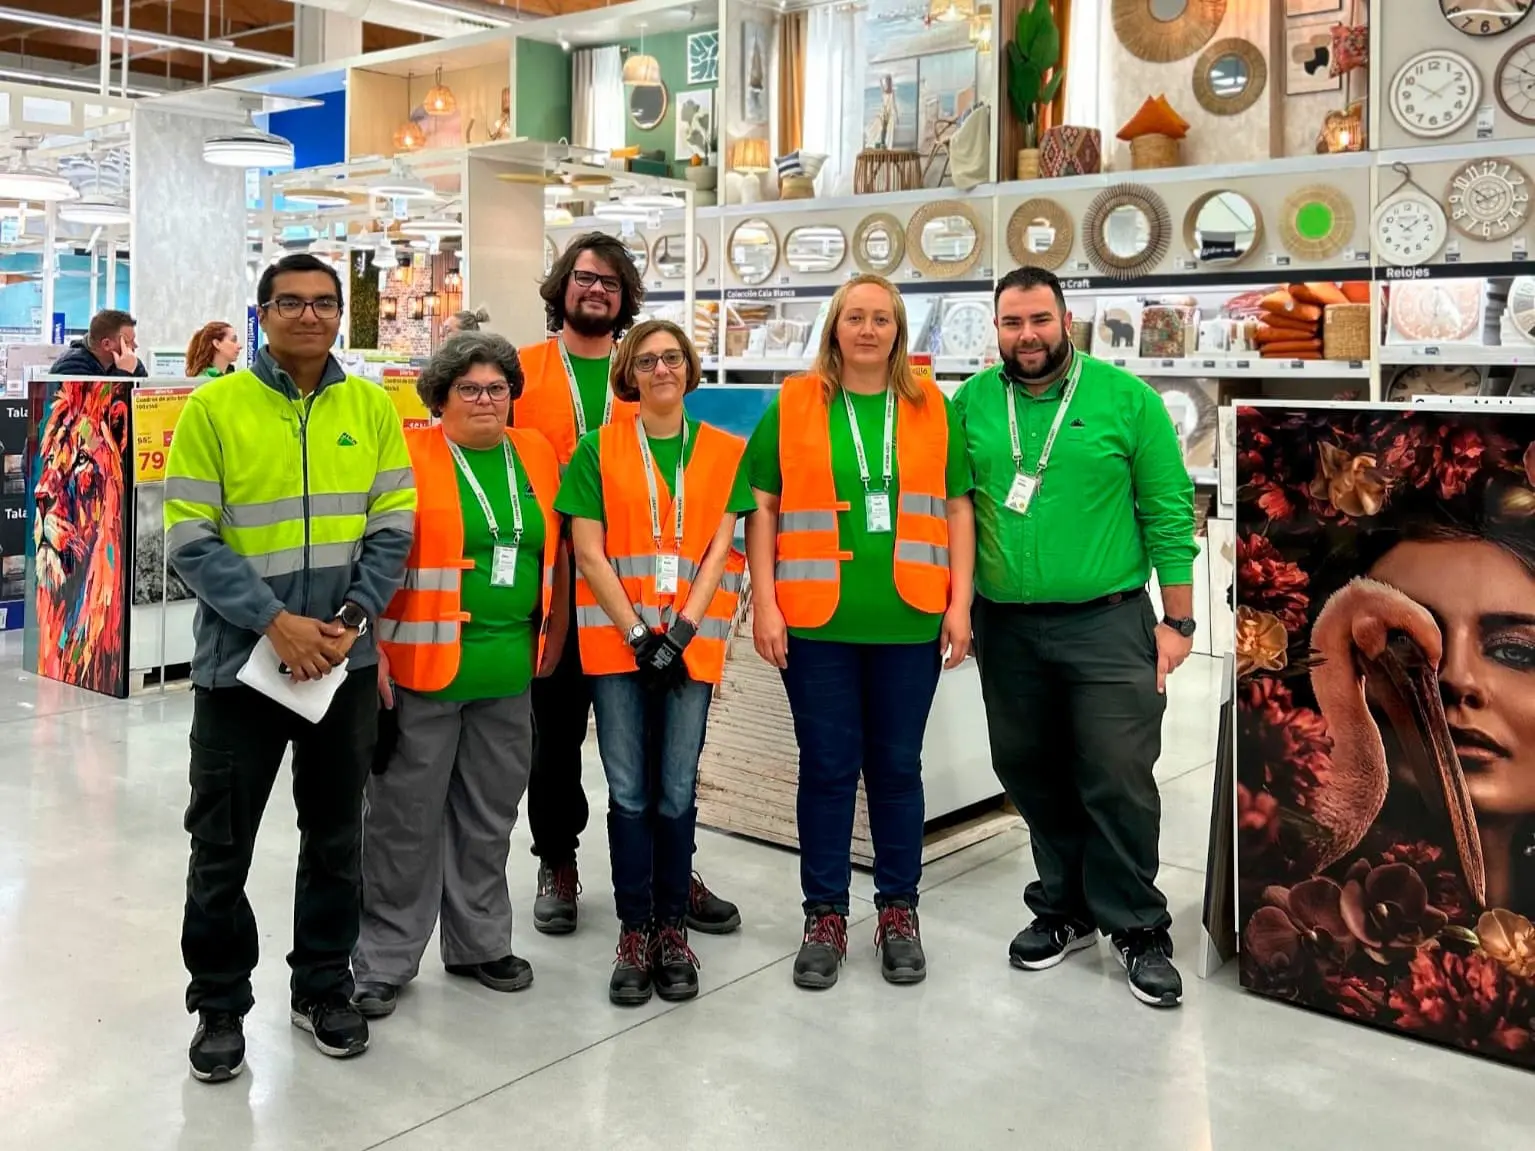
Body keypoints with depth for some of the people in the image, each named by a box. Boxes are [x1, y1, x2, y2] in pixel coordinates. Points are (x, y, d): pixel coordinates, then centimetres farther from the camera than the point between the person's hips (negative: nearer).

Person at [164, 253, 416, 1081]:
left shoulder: (372, 407, 4)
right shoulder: (213, 406, -5)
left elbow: (393, 525, 2)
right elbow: (191, 540, -10)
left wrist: (351, 619, -12)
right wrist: (276, 622, -19)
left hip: (344, 663, 3)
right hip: (241, 660, -2)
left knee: (336, 836, 13)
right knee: (222, 844, 7)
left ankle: (323, 988, 30)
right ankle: (220, 1004, 25)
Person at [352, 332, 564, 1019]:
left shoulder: (536, 455, 10)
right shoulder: (407, 455, -5)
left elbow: (554, 545, 16)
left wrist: (553, 631, 12)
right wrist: (371, 646, -13)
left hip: (509, 672, 5)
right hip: (421, 665, -5)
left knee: (489, 816, 16)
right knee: (405, 819, 4)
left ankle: (479, 943, 32)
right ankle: (384, 961, 18)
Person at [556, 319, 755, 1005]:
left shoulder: (724, 452, 7)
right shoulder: (598, 449, 4)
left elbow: (719, 547, 2)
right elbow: (588, 550, -1)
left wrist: (683, 629, -10)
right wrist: (636, 632, -10)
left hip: (691, 641, 1)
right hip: (616, 638, 0)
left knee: (677, 793, 4)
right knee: (629, 792, 2)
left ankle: (672, 929, 17)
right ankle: (634, 932, 14)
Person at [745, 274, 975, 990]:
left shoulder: (932, 409, 9)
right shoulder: (792, 406, 5)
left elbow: (957, 508, 9)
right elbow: (763, 508, 3)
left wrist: (959, 602, 2)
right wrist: (764, 602, -4)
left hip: (910, 623, 1)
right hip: (816, 622, -1)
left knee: (897, 766, 10)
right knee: (827, 768, 6)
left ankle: (898, 910, 25)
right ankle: (825, 915, 20)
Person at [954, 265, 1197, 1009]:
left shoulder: (1126, 399, -4)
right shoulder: (971, 403, 4)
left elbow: (1169, 514, -3)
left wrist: (1177, 620, -5)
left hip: (1107, 623, -3)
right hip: (1006, 627, 3)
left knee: (1119, 780, -1)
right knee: (1030, 776, 13)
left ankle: (1136, 928, 17)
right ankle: (1064, 908, 32)